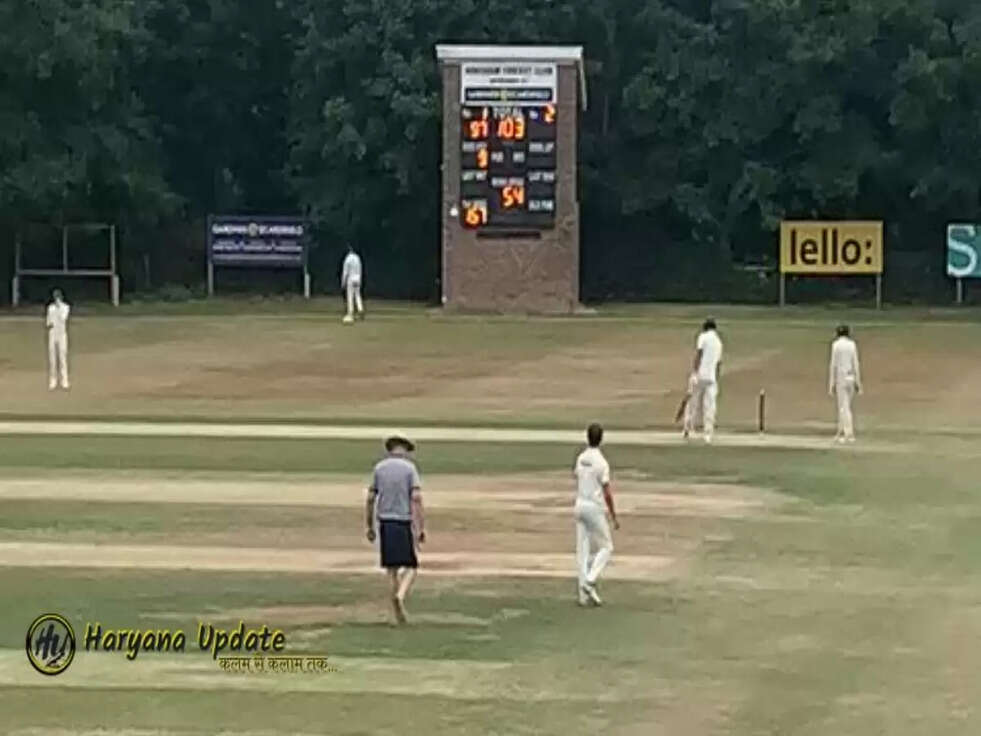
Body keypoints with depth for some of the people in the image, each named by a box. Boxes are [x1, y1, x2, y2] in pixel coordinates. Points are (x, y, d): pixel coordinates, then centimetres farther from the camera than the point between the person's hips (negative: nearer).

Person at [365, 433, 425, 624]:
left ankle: (399, 612, 7)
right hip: (404, 522, -3)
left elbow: (370, 499, 4)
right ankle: (400, 596, -25)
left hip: (385, 522, 3)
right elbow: (416, 498, -11)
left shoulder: (379, 468, 7)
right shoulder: (409, 467, -2)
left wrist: (369, 527, 11)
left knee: (392, 568, 9)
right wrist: (422, 527, -10)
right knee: (411, 567, 3)